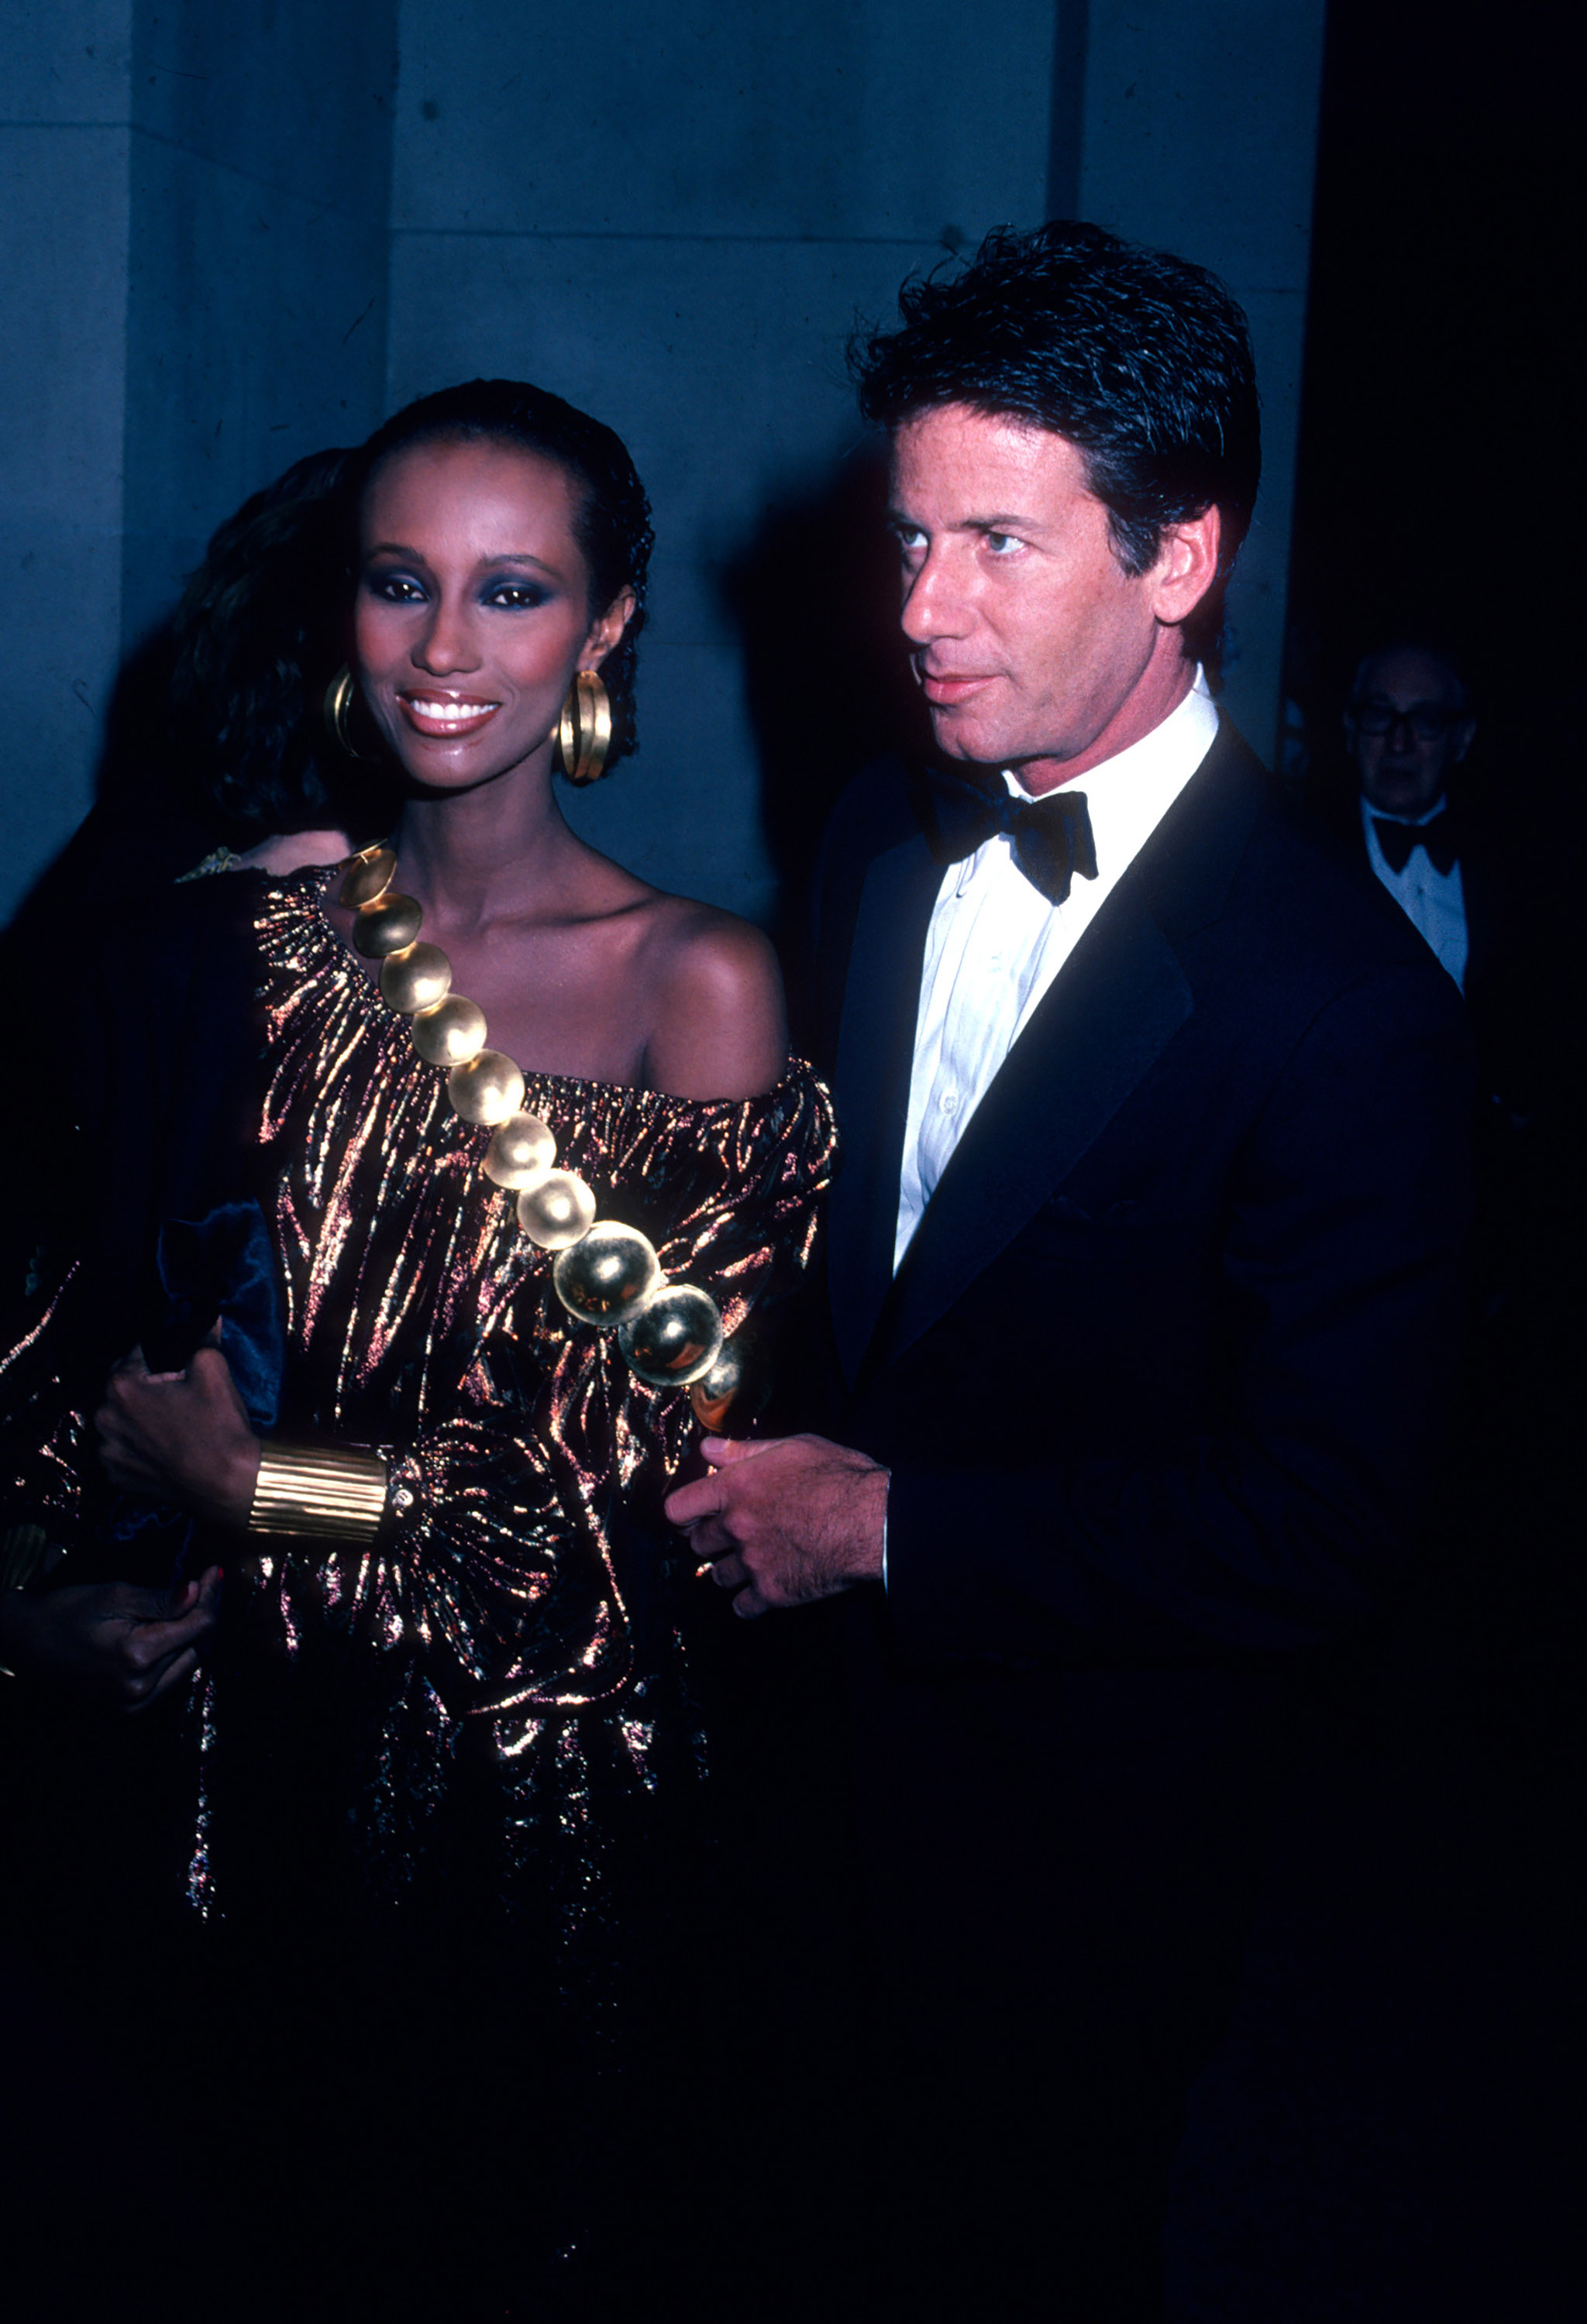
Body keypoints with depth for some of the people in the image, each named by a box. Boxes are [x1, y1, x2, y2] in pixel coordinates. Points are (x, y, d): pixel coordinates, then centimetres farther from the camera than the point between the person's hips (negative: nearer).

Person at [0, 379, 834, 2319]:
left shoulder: (699, 985, -13)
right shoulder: (228, 934, -2)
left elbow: (642, 1464, -14)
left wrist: (254, 1487, -11)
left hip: (540, 1768, -3)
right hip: (245, 1735, 3)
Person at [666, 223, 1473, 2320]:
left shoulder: (1344, 1008, -24)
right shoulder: (882, 844, -3)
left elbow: (1317, 1530, -23)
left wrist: (888, 1525, -21)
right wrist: (766, 1474, -6)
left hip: (1080, 1826, -5)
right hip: (815, 1727, 6)